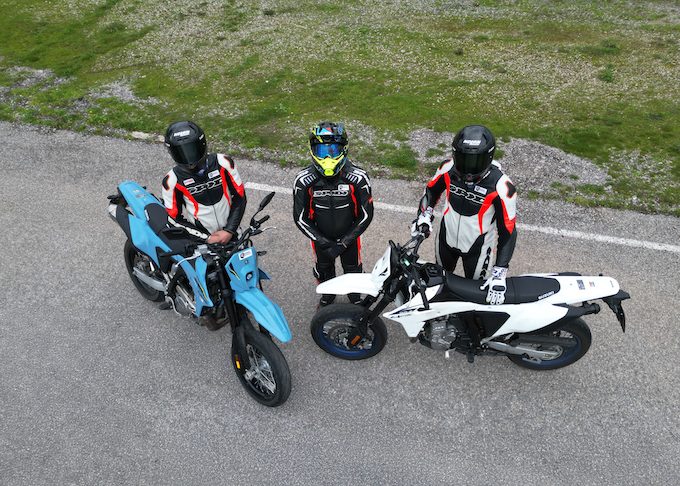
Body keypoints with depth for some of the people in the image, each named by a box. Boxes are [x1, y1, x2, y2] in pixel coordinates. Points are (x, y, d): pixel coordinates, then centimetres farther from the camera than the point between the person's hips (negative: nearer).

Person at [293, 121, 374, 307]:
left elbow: (366, 215, -18)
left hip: (349, 235, 0)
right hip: (321, 237, 1)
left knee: (352, 268, 24)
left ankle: (355, 294, 57)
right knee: (324, 268, 26)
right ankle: (328, 292, 59)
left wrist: (343, 243, -20)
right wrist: (323, 243, -20)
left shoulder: (357, 178, -27)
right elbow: (300, 218, -15)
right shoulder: (304, 180, -25)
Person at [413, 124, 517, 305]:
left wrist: (499, 275, -27)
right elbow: (432, 189, 4)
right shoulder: (448, 169, -20)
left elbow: (507, 231, -25)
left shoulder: (501, 187, -31)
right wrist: (424, 214, -11)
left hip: (477, 248, -4)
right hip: (446, 238, 4)